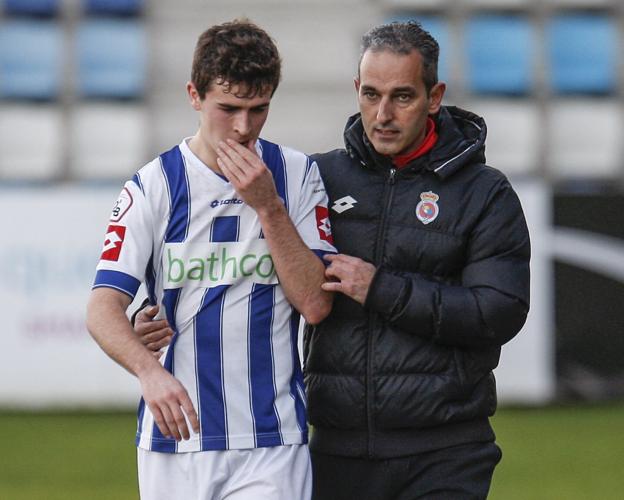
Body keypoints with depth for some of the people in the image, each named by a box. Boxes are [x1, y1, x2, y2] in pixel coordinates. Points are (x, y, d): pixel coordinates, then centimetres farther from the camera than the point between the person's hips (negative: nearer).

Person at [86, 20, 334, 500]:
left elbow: (316, 304, -3)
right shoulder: (153, 186, 0)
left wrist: (267, 207, -11)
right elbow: (103, 308, -9)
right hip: (174, 435, 0)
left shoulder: (298, 176, 5)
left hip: (271, 444, 0)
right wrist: (150, 371, -28)